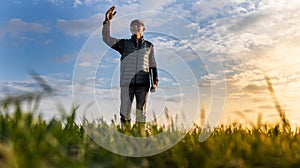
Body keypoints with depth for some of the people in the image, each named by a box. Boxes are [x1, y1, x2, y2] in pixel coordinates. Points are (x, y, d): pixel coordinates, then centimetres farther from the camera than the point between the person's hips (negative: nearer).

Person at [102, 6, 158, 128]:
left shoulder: (149, 46, 12)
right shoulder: (124, 44, 10)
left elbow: (153, 66, 13)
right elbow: (106, 38, 0)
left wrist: (155, 82, 3)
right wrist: (107, 20, -11)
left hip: (143, 84, 1)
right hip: (127, 83, 0)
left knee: (141, 112, 4)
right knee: (125, 112, -1)